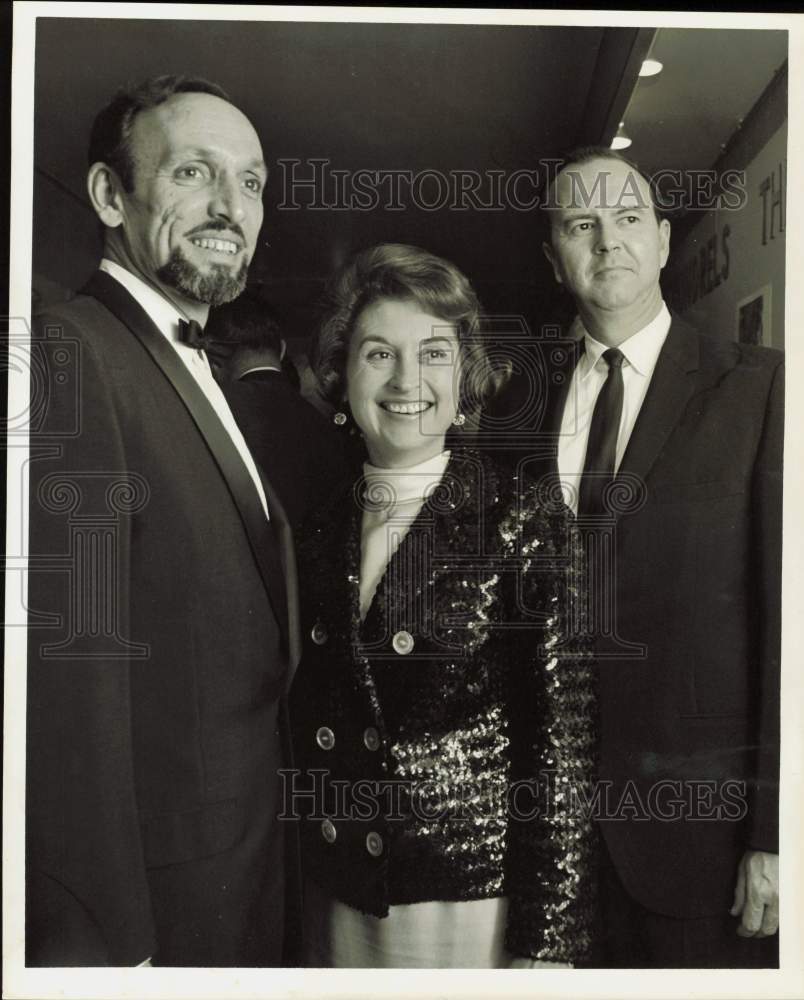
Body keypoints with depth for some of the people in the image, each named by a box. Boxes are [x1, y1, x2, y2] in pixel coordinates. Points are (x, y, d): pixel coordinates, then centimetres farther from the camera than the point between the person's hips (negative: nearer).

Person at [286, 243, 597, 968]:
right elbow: (310, 715, 9)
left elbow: (561, 746, -12)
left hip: (475, 901, -4)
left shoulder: (526, 526, -12)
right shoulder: (321, 528, 2)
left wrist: (545, 943, -12)